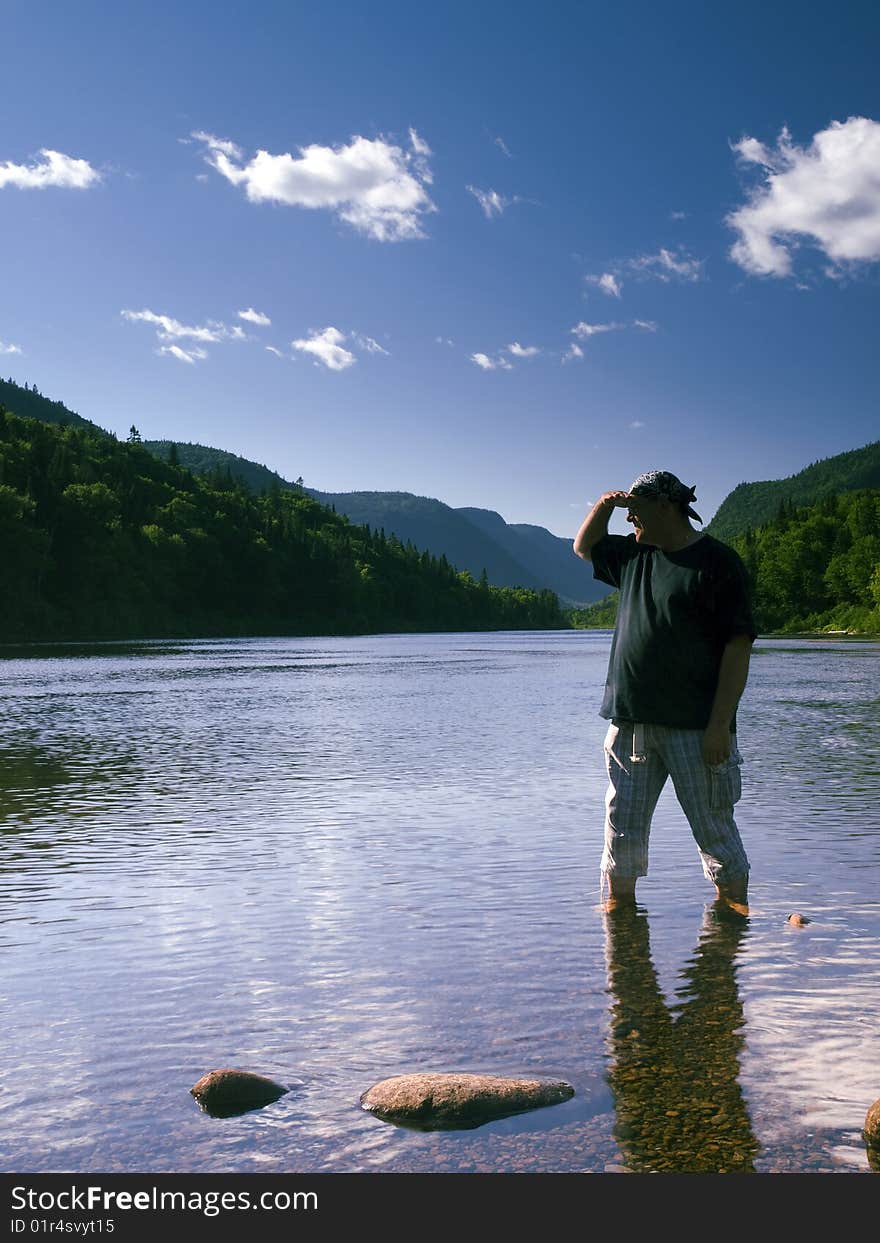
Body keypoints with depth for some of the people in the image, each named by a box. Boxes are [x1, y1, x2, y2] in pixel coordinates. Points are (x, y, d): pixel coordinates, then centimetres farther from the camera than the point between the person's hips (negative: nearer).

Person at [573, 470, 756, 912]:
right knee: (622, 826, 8)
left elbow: (738, 647, -11)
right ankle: (619, 902, 19)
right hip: (631, 720, 6)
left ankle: (735, 906, 15)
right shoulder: (633, 554, 15)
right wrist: (604, 504, 12)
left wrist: (720, 724, -17)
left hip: (696, 726, -6)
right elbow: (585, 547, 34)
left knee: (715, 828, 2)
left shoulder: (717, 562, -6)